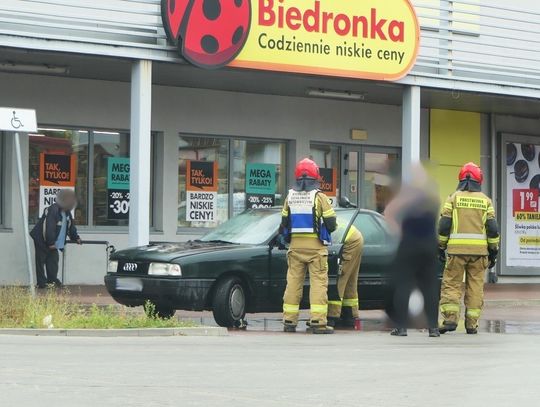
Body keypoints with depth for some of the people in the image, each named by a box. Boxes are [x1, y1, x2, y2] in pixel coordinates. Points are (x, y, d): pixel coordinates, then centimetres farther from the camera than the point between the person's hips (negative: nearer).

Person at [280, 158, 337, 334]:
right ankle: (318, 322, -9)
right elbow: (331, 224, -6)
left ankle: (289, 321, 10)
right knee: (318, 282, -3)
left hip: (295, 245, 4)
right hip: (316, 247, -4)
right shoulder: (319, 197, -7)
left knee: (293, 282, 9)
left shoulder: (290, 197, 5)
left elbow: (284, 224, 11)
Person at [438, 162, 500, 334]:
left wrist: (441, 247, 7)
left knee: (451, 284, 3)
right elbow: (493, 229, 3)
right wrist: (493, 252, 10)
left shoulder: (453, 198, 3)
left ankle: (450, 318, -10)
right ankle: (472, 324, 5)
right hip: (479, 250, 2)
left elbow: (444, 225, -1)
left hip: (456, 249, -2)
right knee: (475, 287, 6)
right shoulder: (485, 201, 7)